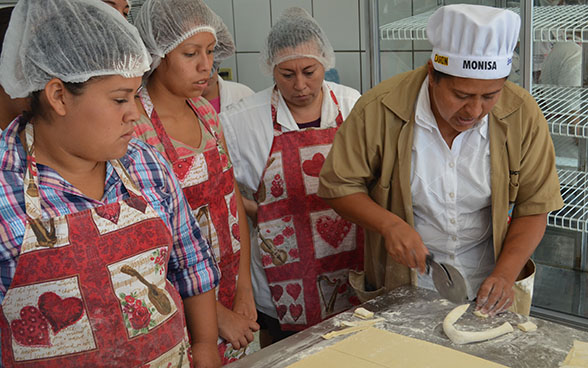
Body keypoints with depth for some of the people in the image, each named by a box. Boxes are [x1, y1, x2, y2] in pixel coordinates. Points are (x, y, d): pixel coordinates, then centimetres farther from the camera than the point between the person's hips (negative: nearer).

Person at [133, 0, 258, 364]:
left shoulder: (206, 111, 4)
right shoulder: (133, 125, -19)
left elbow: (233, 198, 6)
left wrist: (244, 289, -1)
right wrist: (215, 313, -13)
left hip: (231, 292, 6)